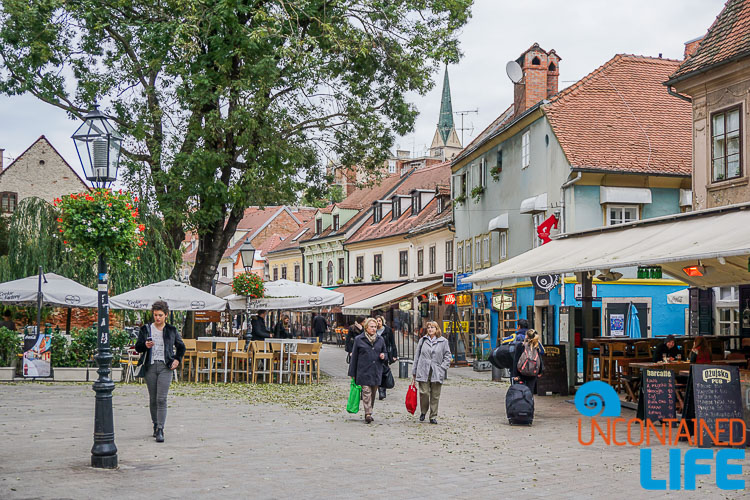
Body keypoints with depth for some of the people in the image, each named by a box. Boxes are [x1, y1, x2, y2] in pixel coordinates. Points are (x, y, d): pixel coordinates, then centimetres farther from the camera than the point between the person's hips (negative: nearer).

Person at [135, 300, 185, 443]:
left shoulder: (171, 330, 7)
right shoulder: (145, 329, 7)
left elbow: (181, 347, 19)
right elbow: (137, 347, 7)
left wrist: (177, 359, 4)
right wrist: (145, 345, -14)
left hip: (165, 367, -2)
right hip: (150, 367, 2)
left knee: (161, 399, -11)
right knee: (153, 399, 7)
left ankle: (160, 430, -12)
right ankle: (156, 425, 24)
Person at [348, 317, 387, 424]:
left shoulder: (380, 340, 10)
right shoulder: (359, 339, 0)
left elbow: (385, 352, 22)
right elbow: (354, 357, 3)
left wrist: (383, 356, -4)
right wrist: (352, 373, 2)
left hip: (376, 372, 4)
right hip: (364, 371, -4)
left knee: (373, 394, 10)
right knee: (366, 392, -12)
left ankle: (369, 413, 22)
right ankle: (368, 414, -15)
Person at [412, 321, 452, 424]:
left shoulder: (443, 341, 6)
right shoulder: (422, 340, 11)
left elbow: (448, 356, 8)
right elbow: (417, 356, 14)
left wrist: (442, 367, -6)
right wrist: (414, 372, 12)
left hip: (437, 373, -1)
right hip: (423, 372, 1)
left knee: (435, 395, 2)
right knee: (424, 393, -6)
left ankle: (433, 417, 11)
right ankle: (423, 413, 17)